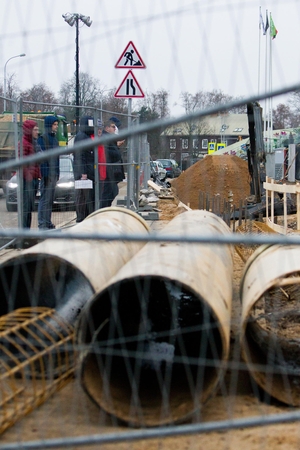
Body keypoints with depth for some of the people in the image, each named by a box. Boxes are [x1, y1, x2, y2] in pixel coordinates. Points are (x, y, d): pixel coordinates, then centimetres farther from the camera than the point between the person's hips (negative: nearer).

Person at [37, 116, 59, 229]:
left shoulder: (54, 138, 18)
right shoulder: (42, 138, -8)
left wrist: (57, 173, 16)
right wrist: (45, 174, -20)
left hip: (54, 173, 8)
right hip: (47, 173, -8)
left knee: (50, 199, 10)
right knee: (45, 198, -9)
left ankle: (48, 222, 16)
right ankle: (42, 223, -7)